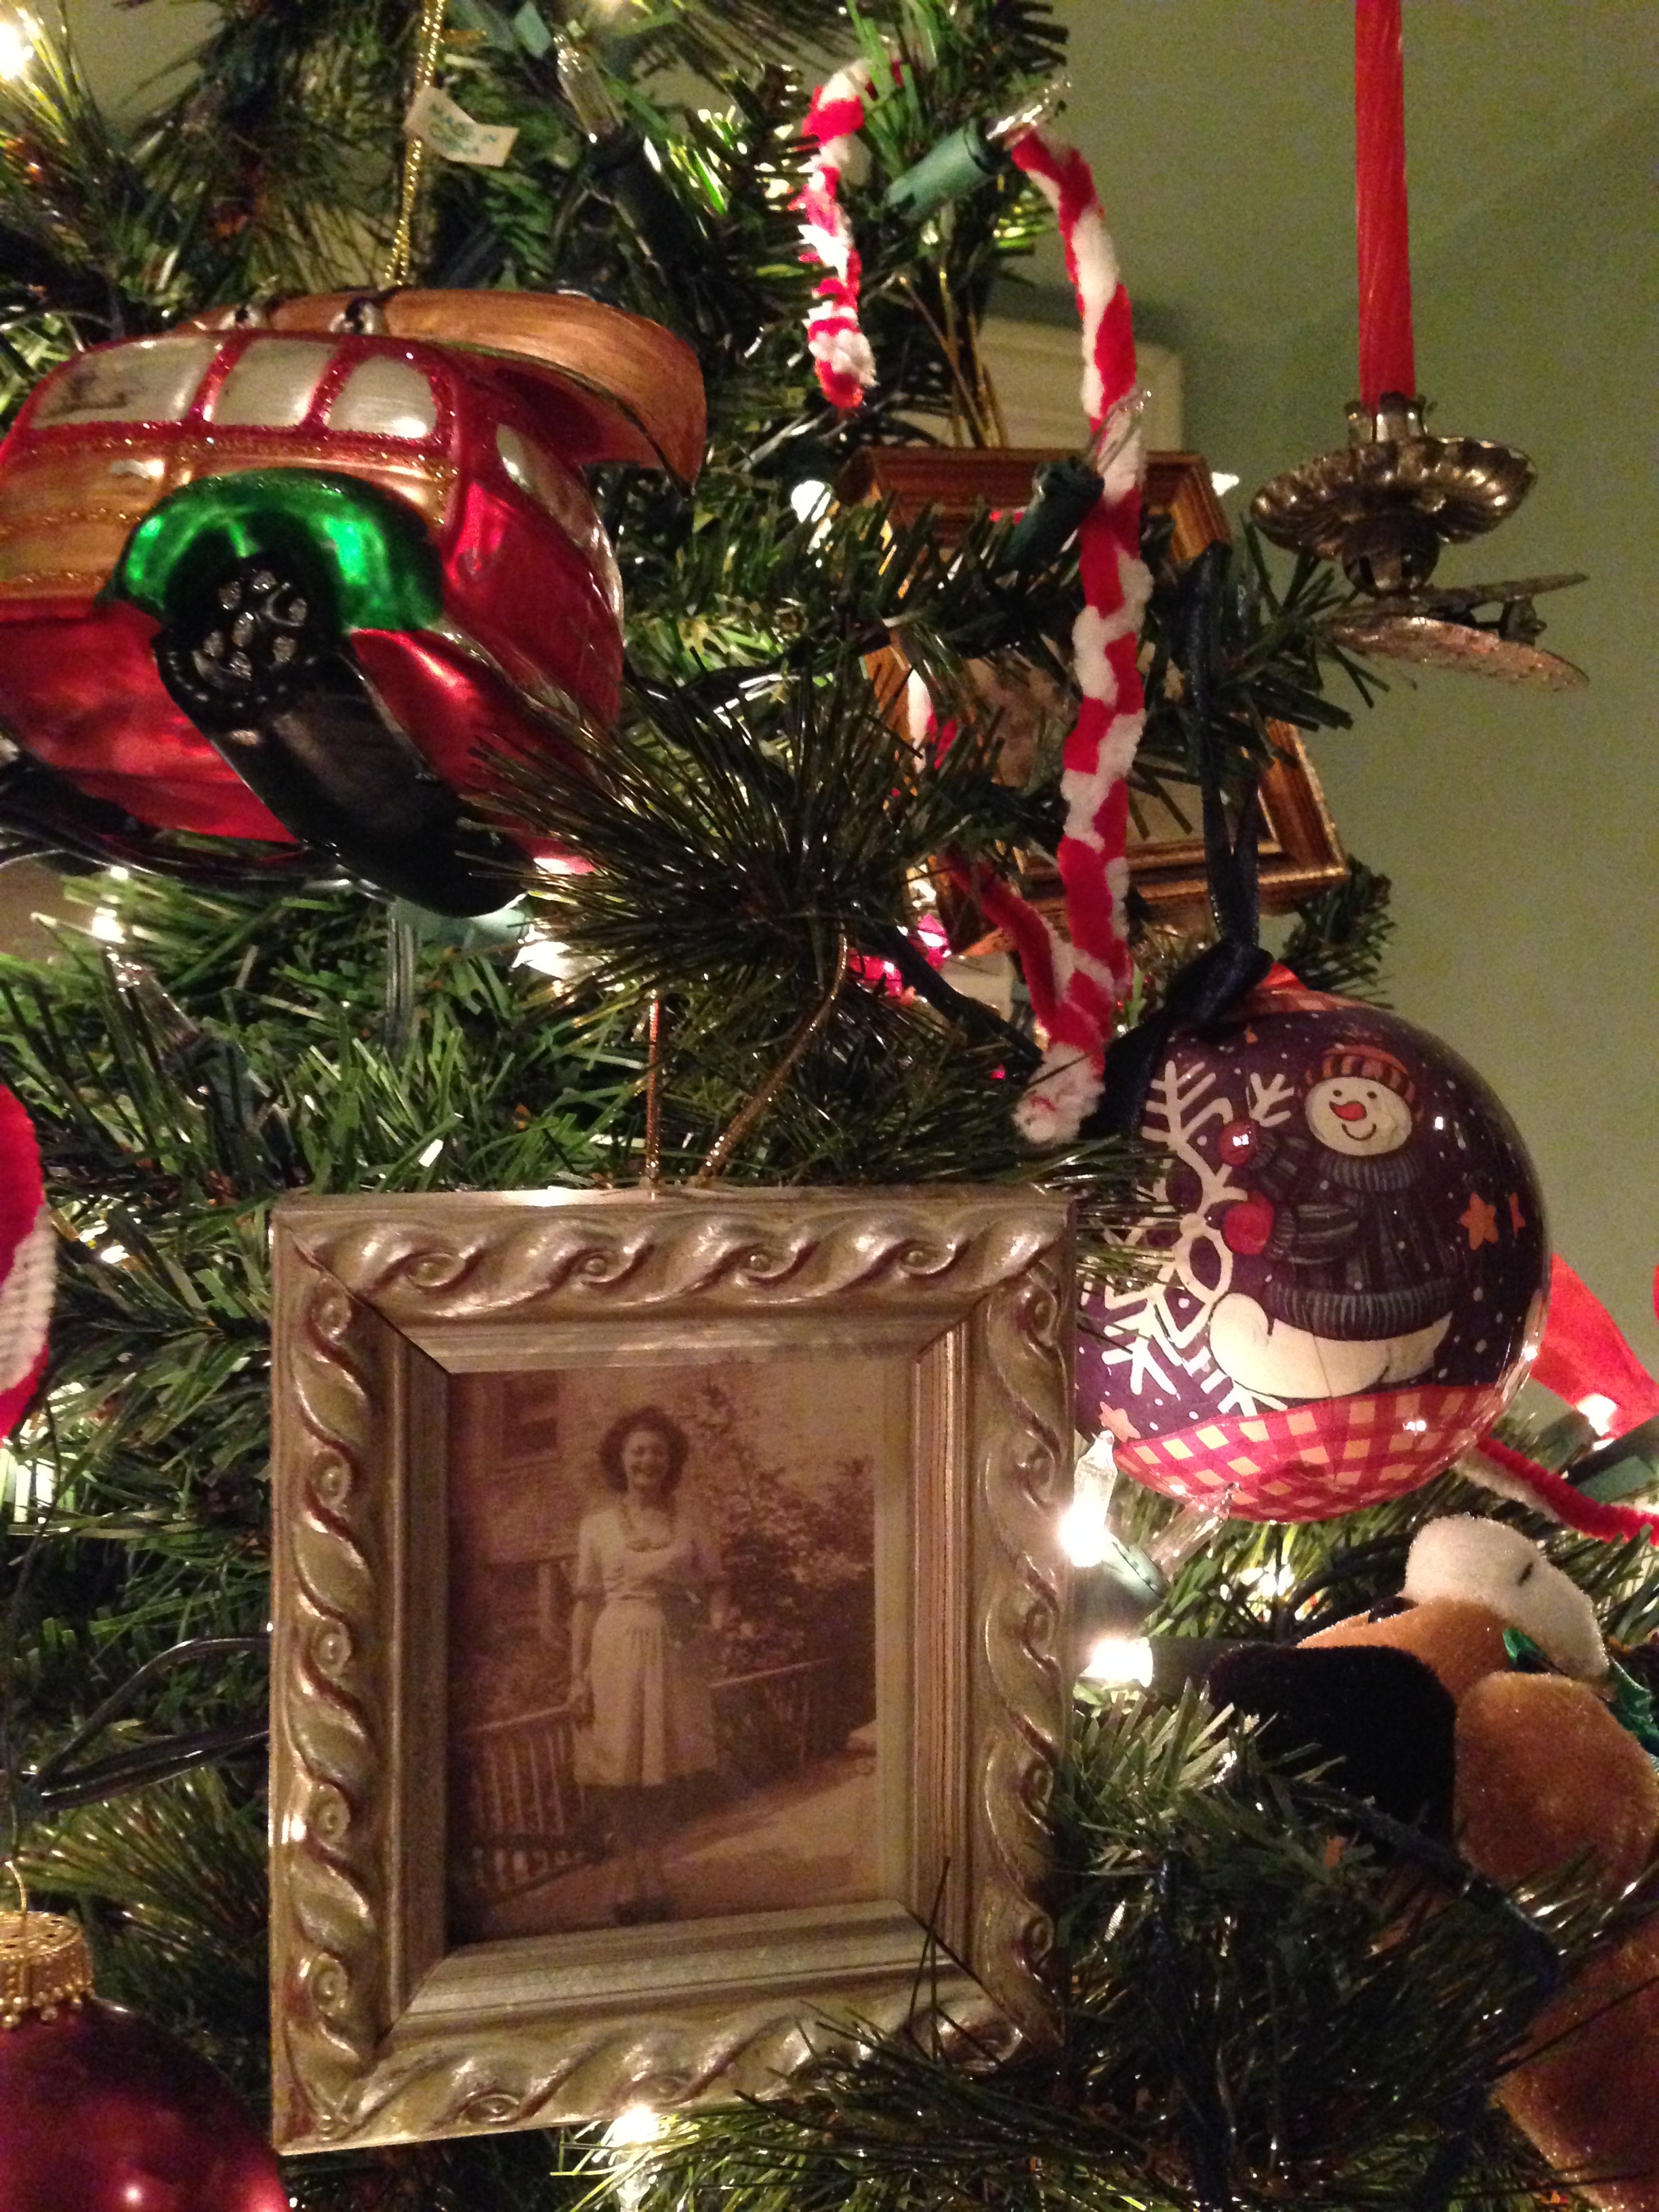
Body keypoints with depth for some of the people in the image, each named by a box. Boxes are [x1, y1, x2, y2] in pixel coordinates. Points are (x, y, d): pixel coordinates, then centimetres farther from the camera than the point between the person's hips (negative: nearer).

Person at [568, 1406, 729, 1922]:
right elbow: (585, 1602, 2)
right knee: (623, 1766, 2)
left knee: (671, 1766, 3)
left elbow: (715, 1582, 14)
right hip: (618, 1648, -1)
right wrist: (578, 1675, -2)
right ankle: (630, 1873, 13)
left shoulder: (689, 1519, 7)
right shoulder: (597, 1523, 4)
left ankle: (651, 1867, 15)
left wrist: (715, 1625, -5)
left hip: (676, 1652, 1)